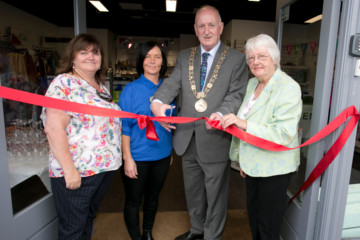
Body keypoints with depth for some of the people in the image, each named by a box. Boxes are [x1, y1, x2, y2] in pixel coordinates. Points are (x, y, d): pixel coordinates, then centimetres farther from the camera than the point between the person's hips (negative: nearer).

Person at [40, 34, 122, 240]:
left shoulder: (101, 87, 12)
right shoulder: (64, 83, -11)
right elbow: (54, 128, -19)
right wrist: (69, 169, -22)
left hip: (106, 168, 7)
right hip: (77, 172, -6)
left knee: (89, 218, 22)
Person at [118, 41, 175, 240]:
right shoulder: (131, 89, -10)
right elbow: (124, 126, -11)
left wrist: (170, 150, 10)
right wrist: (127, 158, -14)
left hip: (162, 156, 4)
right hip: (137, 157, -4)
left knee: (152, 197, 21)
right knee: (133, 201, 12)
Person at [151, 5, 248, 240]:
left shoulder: (236, 59, -4)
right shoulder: (184, 56, 8)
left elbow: (237, 94, -11)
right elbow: (172, 84, -2)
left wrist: (221, 113, -31)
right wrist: (157, 102, -23)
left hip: (216, 139, -4)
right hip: (188, 138, 5)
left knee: (215, 194, 14)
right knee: (192, 190, 24)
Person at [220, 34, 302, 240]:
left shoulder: (289, 88, -17)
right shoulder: (252, 83, 6)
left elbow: (284, 134, -27)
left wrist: (245, 124, -34)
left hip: (274, 168, -7)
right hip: (253, 164, 7)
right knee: (253, 215, 23)